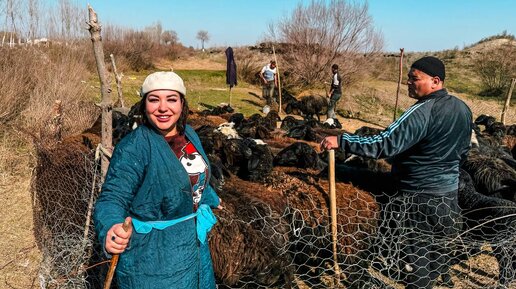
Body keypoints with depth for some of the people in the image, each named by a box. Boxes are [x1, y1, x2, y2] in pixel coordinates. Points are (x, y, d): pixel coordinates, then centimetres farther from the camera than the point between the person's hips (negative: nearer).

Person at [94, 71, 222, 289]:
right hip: (151, 253, -7)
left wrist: (210, 198, 31)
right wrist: (111, 230, -51)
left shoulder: (189, 134, -2)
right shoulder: (133, 148, -24)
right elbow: (113, 197, -30)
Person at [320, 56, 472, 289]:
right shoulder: (463, 109, 4)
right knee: (438, 250, 22)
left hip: (421, 197, -8)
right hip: (450, 193, 9)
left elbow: (384, 144, -32)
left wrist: (341, 141, -31)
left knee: (416, 258, 5)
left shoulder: (423, 112, -23)